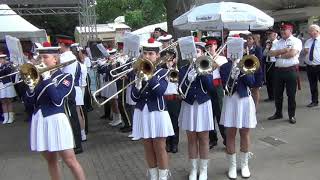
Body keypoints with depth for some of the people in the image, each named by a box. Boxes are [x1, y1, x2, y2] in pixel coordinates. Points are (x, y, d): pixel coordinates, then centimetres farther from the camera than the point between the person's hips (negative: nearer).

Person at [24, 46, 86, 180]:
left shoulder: (65, 77, -4)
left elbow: (57, 100, -20)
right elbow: (29, 100, 6)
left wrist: (47, 78, -17)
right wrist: (31, 86, -12)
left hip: (55, 120, -5)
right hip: (39, 120, 5)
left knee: (70, 161, -3)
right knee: (51, 160, 15)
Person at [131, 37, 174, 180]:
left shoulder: (162, 72, -4)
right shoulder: (139, 72, 4)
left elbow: (160, 91, -23)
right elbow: (134, 97, -2)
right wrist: (138, 82, -18)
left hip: (157, 113, -4)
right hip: (142, 113, 4)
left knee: (160, 148, 4)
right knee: (148, 149, 13)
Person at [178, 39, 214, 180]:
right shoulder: (183, 70, 1)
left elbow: (210, 86, -14)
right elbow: (181, 90, -8)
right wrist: (188, 80, -25)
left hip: (203, 105, -1)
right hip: (188, 105, 1)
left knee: (203, 139, 7)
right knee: (191, 139, 9)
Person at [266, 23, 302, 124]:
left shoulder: (296, 41, -2)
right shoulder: (278, 42, 13)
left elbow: (292, 53, -19)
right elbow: (270, 53, -1)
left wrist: (278, 55, -6)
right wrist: (284, 50, -12)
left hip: (291, 70, -5)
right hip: (278, 70, 5)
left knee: (291, 94, 3)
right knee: (277, 93, 12)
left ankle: (292, 115, 16)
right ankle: (278, 113, 27)